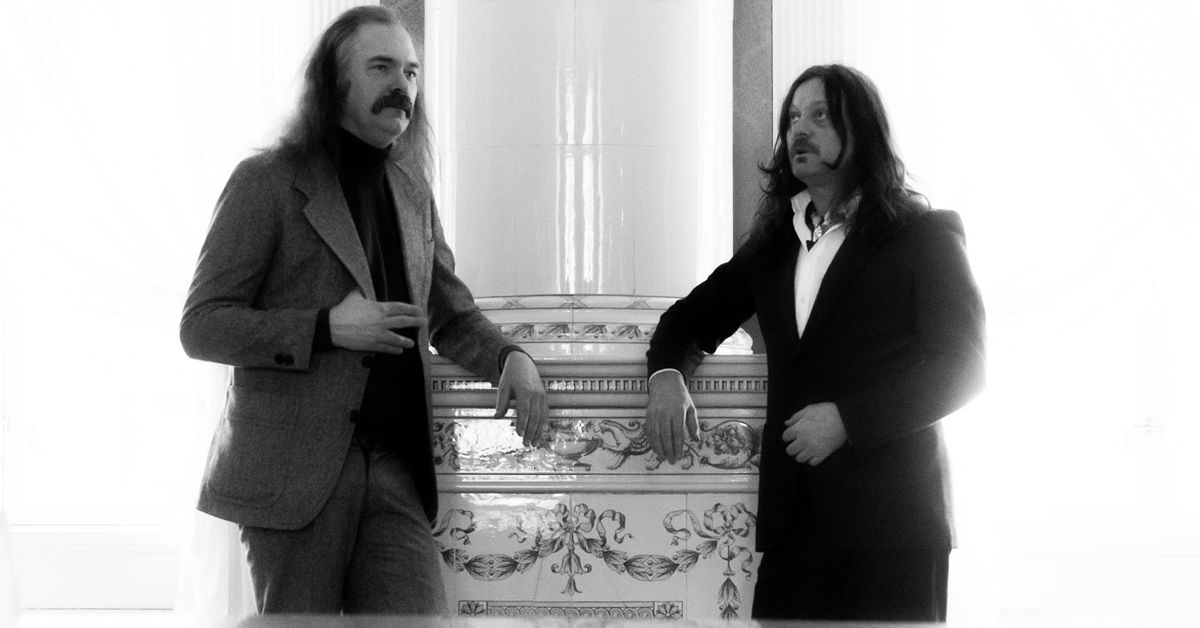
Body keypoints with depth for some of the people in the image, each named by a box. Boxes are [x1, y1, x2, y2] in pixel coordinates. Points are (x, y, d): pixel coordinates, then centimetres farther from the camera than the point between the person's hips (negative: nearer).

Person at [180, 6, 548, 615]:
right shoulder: (268, 181, -2)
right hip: (293, 469, -5)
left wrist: (509, 357, 1)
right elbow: (200, 326, -5)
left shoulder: (411, 191, 17)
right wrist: (327, 328, -16)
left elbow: (450, 312, 23)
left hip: (394, 473, 5)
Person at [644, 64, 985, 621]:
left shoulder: (926, 235, 0)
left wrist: (849, 419, -16)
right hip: (795, 520, 4)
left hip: (891, 519, -4)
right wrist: (667, 375, -2)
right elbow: (696, 314, 21)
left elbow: (961, 368, -6)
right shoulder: (775, 240, 16)